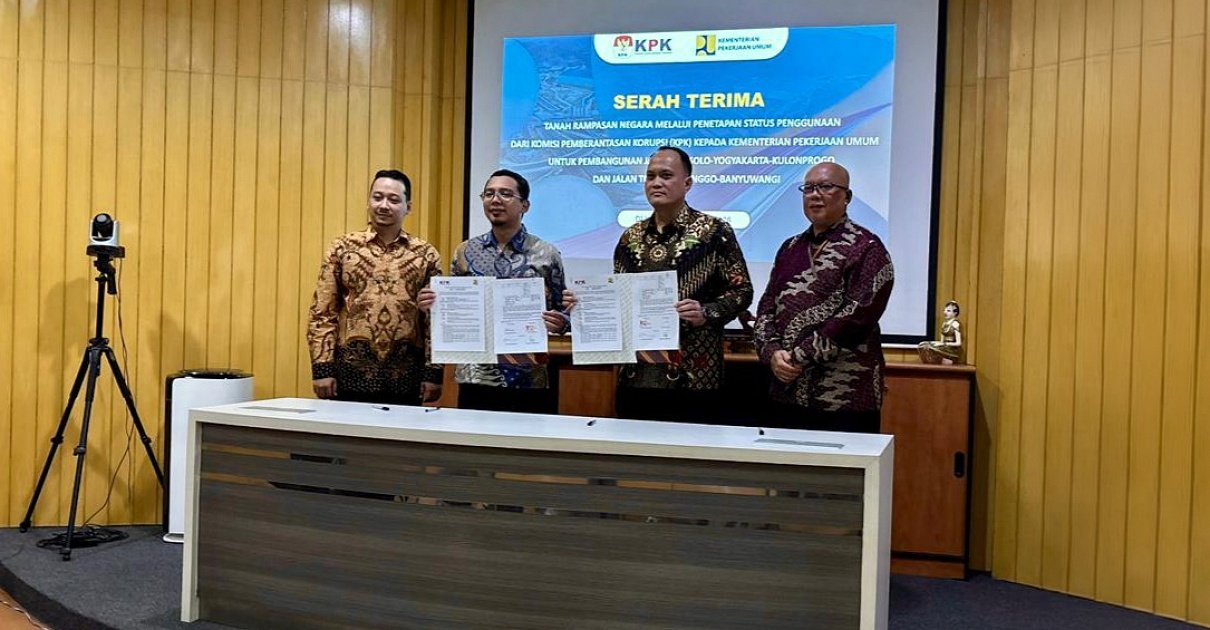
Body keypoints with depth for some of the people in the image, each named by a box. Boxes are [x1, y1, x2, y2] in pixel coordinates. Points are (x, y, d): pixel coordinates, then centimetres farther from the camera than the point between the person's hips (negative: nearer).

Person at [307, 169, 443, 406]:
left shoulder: (426, 255, 4)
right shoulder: (342, 248, 3)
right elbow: (322, 313, 2)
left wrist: (434, 373, -2)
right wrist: (322, 368, -5)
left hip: (405, 378, 0)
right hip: (350, 374, 0)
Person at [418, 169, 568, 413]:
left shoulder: (547, 255, -1)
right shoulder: (465, 252, 6)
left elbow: (562, 314, 5)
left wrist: (559, 324, -16)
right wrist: (433, 306, -7)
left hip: (530, 382, -2)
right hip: (475, 379, 2)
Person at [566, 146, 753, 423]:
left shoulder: (714, 232, -3)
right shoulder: (631, 236, 12)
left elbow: (742, 290, -3)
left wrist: (706, 313, -19)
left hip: (692, 376, -4)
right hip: (636, 374, 5)